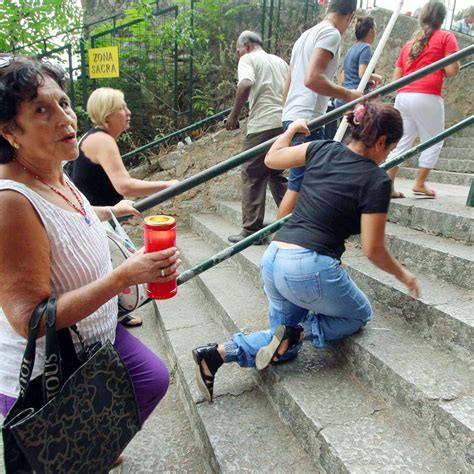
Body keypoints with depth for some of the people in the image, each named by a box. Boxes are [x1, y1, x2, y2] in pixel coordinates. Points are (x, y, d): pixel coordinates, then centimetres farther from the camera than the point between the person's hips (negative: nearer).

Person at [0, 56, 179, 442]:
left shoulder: (57, 176, -4)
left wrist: (111, 212, 27)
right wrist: (123, 276, -37)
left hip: (95, 337, 8)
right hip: (43, 380, -8)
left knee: (154, 379, 20)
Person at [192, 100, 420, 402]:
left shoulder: (324, 149, 8)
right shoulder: (377, 181, -7)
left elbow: (272, 158, 19)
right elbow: (373, 249, -5)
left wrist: (292, 129, 36)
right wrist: (402, 274, 14)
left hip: (273, 260, 7)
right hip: (310, 269, -6)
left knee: (284, 349, 26)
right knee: (360, 316, 26)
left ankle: (220, 352, 3)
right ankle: (298, 331, 0)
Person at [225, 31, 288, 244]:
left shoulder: (248, 59, 3)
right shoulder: (279, 61, 24)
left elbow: (245, 85, -17)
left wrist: (234, 116, -10)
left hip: (262, 124, -7)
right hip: (285, 124, 7)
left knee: (252, 176, -1)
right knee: (277, 173, 16)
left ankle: (251, 230, 0)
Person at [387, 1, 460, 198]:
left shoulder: (409, 43, 23)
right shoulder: (446, 37, 7)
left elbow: (395, 79, 19)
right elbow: (452, 70, -2)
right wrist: (441, 72, 19)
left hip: (402, 96, 5)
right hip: (427, 97, -5)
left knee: (402, 142, 9)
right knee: (433, 142, 9)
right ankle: (420, 184, 8)